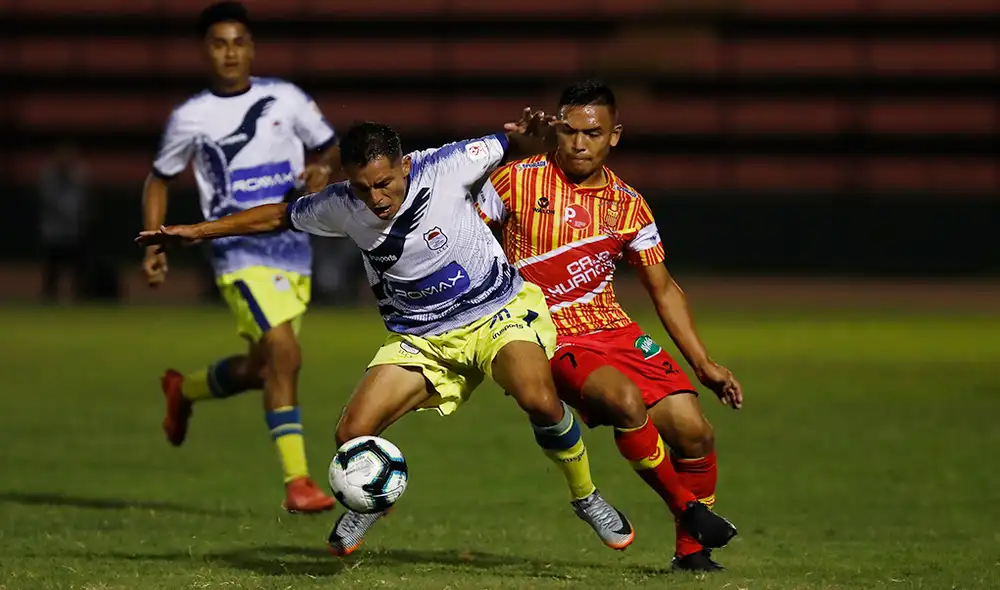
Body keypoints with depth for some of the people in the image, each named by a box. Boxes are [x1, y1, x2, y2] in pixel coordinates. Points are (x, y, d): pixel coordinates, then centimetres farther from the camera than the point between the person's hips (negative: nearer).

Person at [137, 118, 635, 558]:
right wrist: (197, 231, 7)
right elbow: (279, 216, 8)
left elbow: (504, 147, -2)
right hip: (421, 336, 3)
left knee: (538, 398, -32)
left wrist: (523, 135, -27)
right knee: (352, 437, -13)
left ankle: (585, 497, -5)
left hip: (498, 309, -3)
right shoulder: (339, 207, -11)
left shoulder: (445, 167, -20)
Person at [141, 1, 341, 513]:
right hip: (241, 253, -4)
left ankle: (183, 390, 45)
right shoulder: (190, 118, 1)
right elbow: (159, 179, 14)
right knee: (284, 355, -22)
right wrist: (153, 246, 3)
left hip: (294, 252, 4)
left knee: (260, 369, 13)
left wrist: (322, 170, -7)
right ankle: (296, 482, -20)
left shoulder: (285, 99, 5)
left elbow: (331, 147, 17)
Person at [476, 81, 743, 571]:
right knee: (626, 399, -33)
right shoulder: (519, 181, -5)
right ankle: (687, 508, -13)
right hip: (551, 340, -4)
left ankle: (691, 549, 10)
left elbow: (662, 289, 14)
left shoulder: (629, 207, 5)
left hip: (613, 329, 4)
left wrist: (704, 365, 9)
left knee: (694, 432, -10)